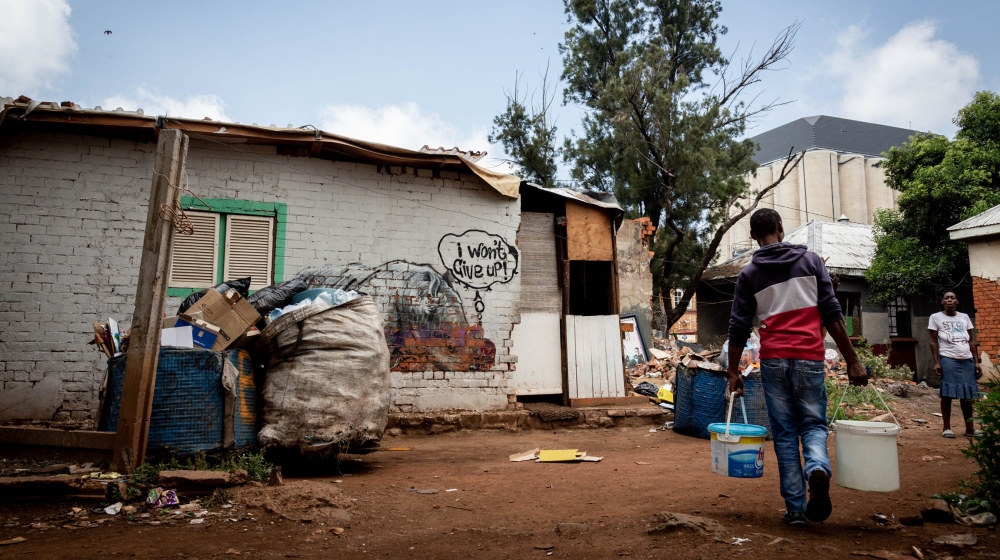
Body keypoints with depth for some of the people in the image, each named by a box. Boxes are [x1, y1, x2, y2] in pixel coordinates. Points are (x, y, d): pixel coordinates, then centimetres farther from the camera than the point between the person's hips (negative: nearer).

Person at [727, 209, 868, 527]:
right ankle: (818, 467, -20)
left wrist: (733, 372, 11)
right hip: (809, 358, 0)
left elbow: (739, 328, 3)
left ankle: (796, 509, 7)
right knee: (813, 423, 12)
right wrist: (852, 361, 1)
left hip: (773, 360, 0)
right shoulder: (810, 260, 5)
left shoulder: (749, 274, 6)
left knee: (784, 432, 8)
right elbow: (831, 313, -1)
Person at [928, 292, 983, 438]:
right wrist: (936, 362, -7)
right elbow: (933, 341, 1)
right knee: (947, 394, -3)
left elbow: (972, 341, 14)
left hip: (967, 360, 4)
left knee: (968, 395, 5)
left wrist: (977, 362, 8)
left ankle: (970, 428, 13)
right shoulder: (936, 317, 4)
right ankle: (947, 428, 2)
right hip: (948, 360, -4)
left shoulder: (964, 317, 14)